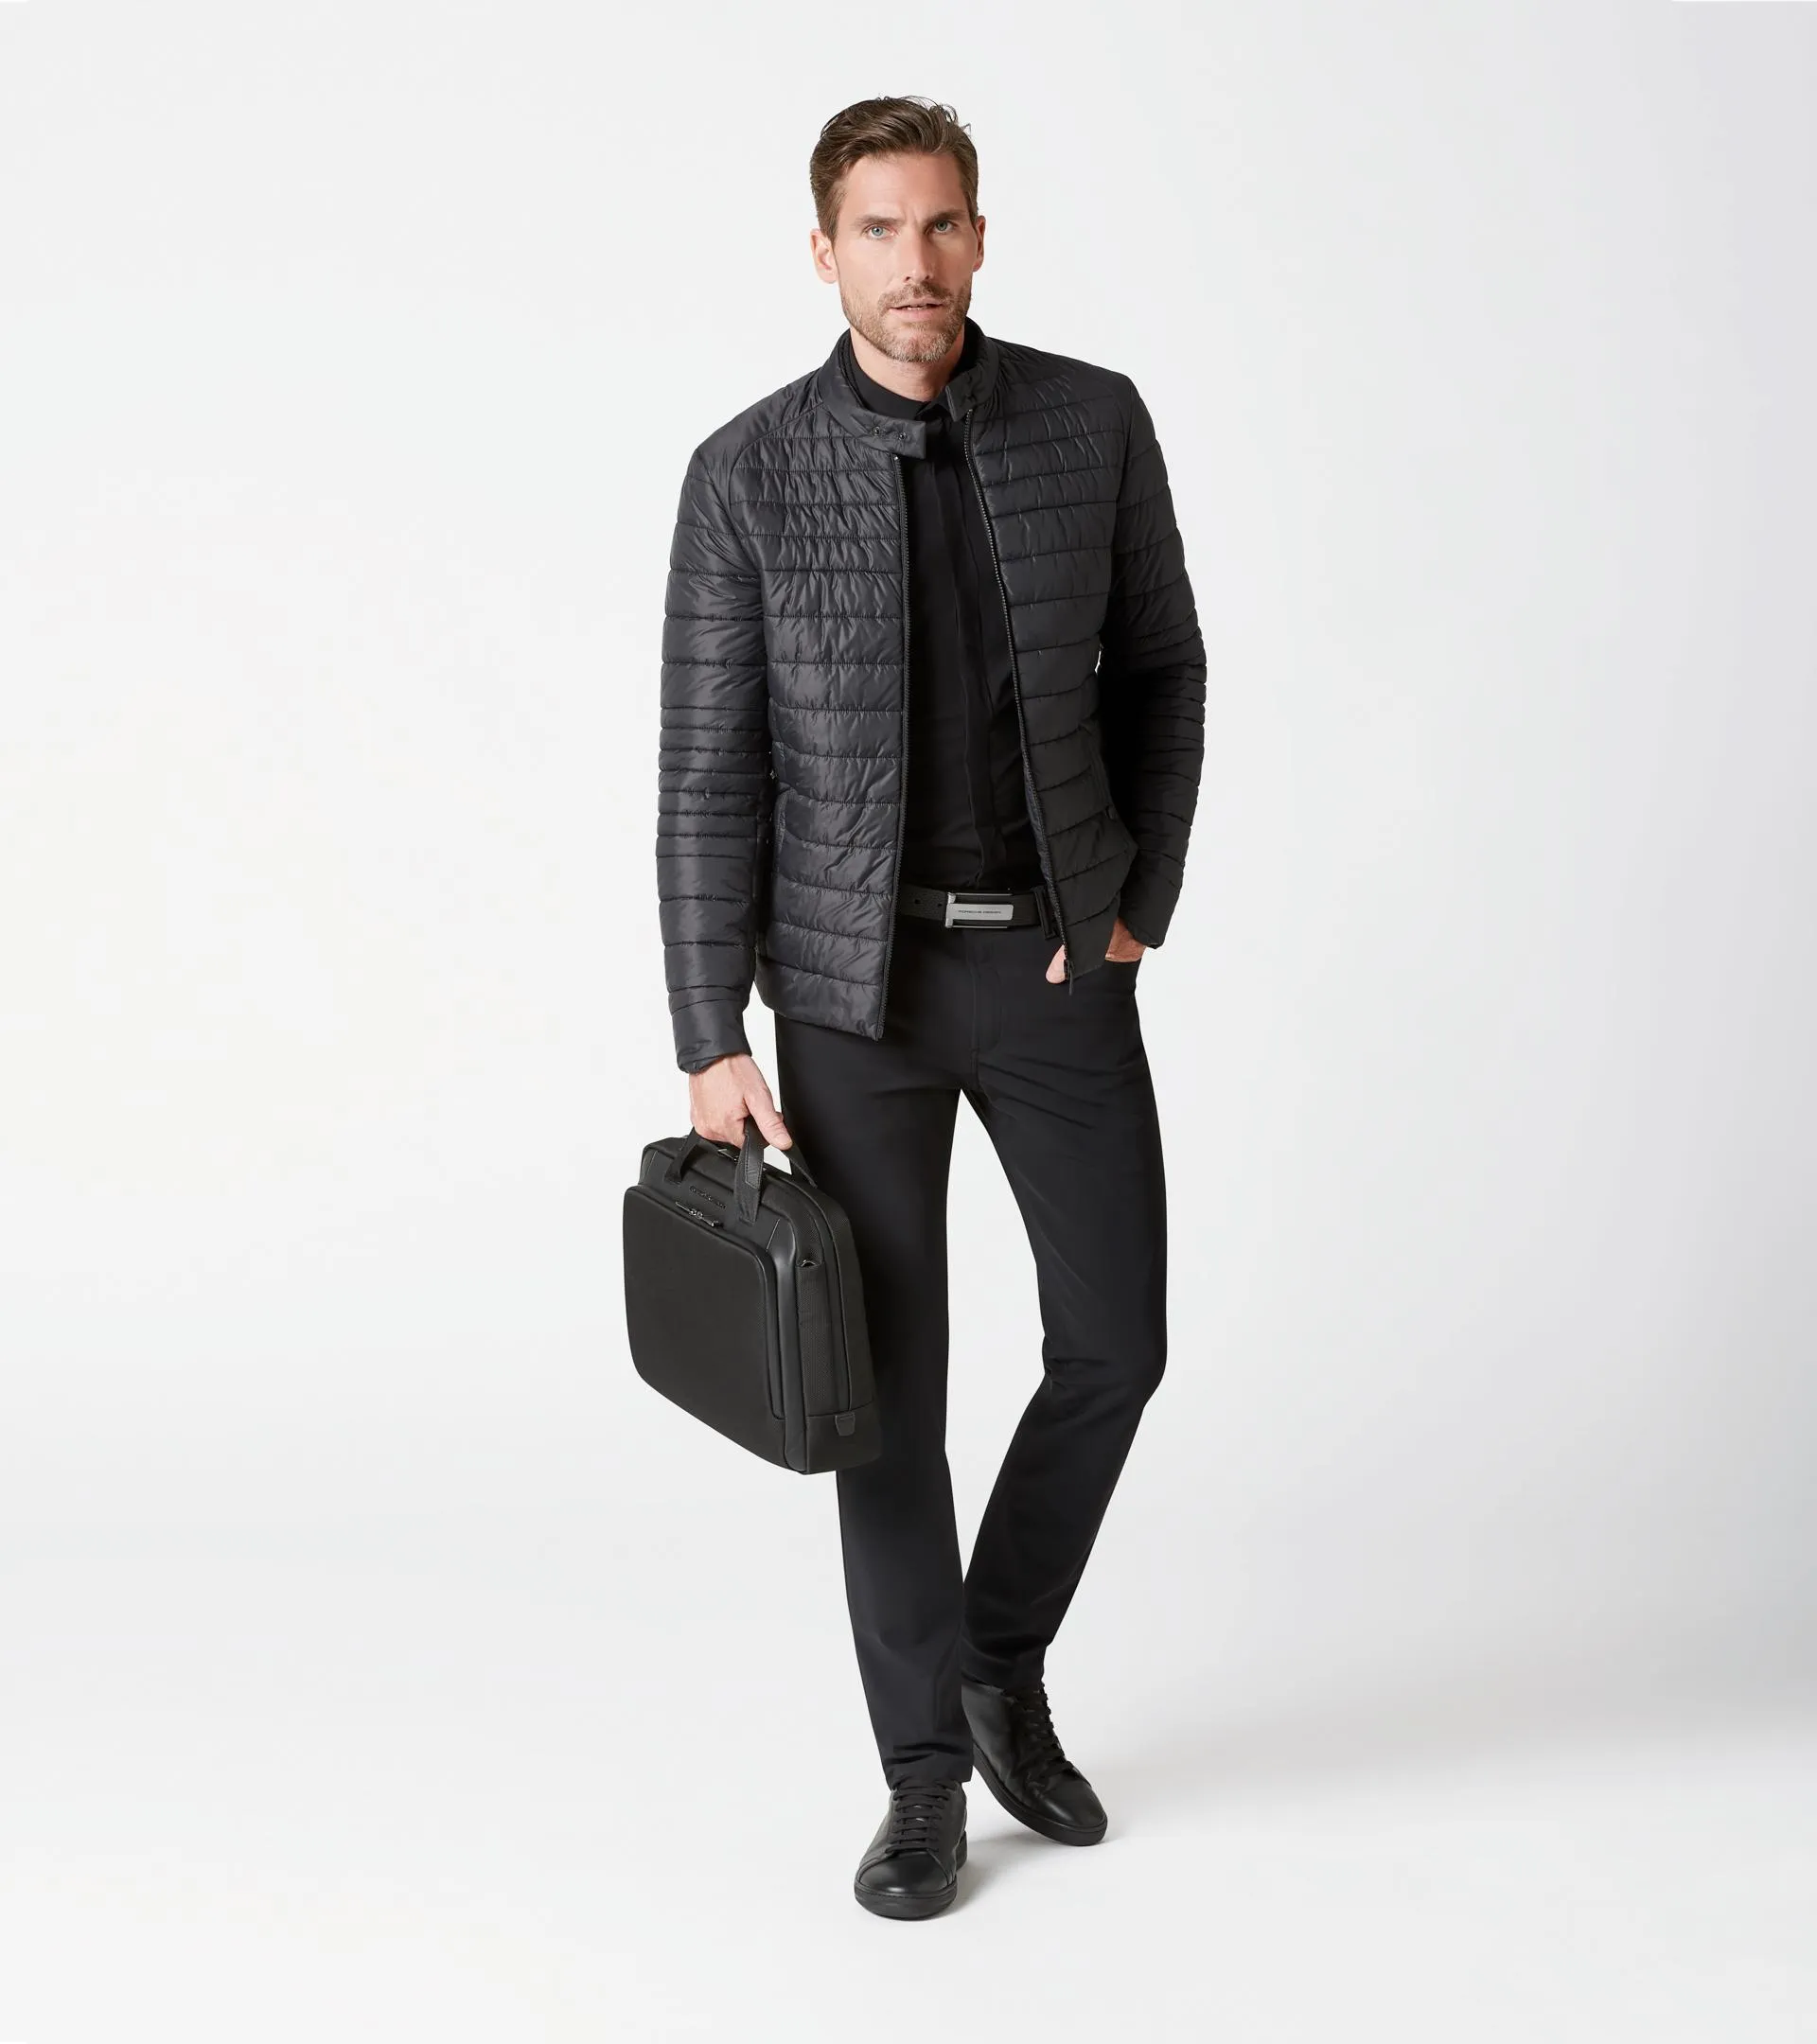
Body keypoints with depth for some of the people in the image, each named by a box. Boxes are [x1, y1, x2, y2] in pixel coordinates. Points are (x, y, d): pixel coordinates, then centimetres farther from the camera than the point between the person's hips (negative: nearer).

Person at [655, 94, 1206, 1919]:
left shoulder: (1094, 420, -2)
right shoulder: (748, 472, -7)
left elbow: (1160, 671, 9)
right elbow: (709, 772, -6)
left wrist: (1136, 909, -1)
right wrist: (712, 1045, -9)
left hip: (1057, 957, 2)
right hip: (855, 972, -2)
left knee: (1115, 1342, 5)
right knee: (891, 1381, 2)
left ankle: (1002, 1663, 30)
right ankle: (928, 1773, 18)